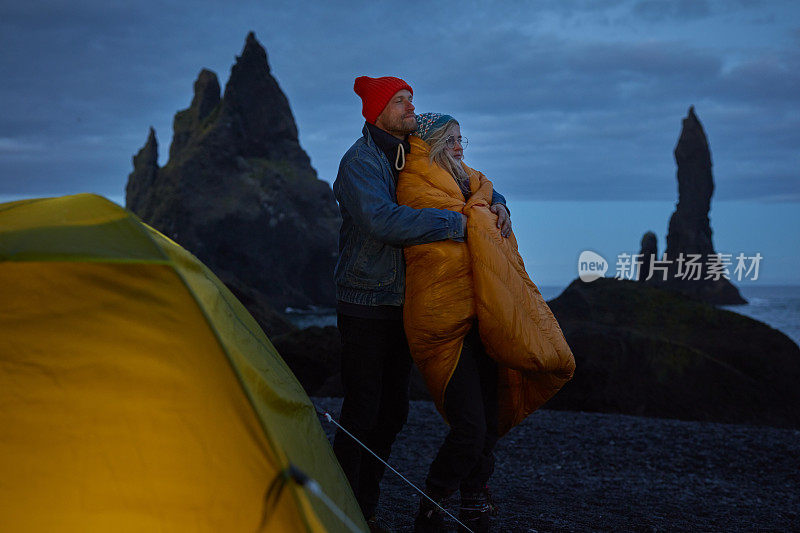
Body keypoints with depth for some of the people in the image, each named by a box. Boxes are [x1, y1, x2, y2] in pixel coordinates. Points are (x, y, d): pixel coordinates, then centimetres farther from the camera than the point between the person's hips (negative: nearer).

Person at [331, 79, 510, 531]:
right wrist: (454, 222, -26)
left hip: (405, 303, 8)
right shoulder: (360, 162, -14)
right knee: (362, 412, -6)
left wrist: (495, 203, 2)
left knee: (393, 410, 12)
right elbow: (382, 220, -31)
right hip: (366, 303, -8)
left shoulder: (416, 160, 11)